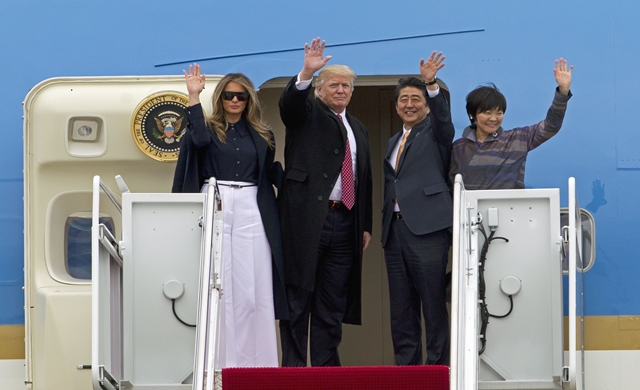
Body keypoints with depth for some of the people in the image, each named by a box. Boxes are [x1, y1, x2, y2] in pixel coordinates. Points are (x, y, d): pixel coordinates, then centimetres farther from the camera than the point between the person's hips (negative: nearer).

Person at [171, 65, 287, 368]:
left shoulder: (261, 136, 15)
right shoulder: (209, 128, 6)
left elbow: (271, 174, 19)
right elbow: (199, 139, -17)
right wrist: (194, 97, -16)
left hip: (252, 211, 2)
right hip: (215, 209, -2)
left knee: (253, 286, -1)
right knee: (217, 285, -3)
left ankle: (255, 360, 3)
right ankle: (219, 360, -1)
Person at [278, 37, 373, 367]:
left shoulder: (358, 130, 22)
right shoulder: (306, 113, 5)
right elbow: (289, 101, -19)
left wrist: (365, 225, 16)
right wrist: (306, 72, -36)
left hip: (343, 223, 6)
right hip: (306, 218, -6)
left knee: (333, 305, 7)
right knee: (298, 300, -4)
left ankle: (326, 368, 11)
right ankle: (294, 368, -1)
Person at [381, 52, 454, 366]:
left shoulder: (435, 133, 5)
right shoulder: (393, 143, 22)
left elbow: (443, 117, -17)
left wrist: (431, 84, -33)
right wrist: (385, 228, 14)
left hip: (427, 228, -7)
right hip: (395, 230, 7)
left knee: (433, 303, -7)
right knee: (400, 307, 7)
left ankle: (437, 367, -4)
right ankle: (405, 366, 12)